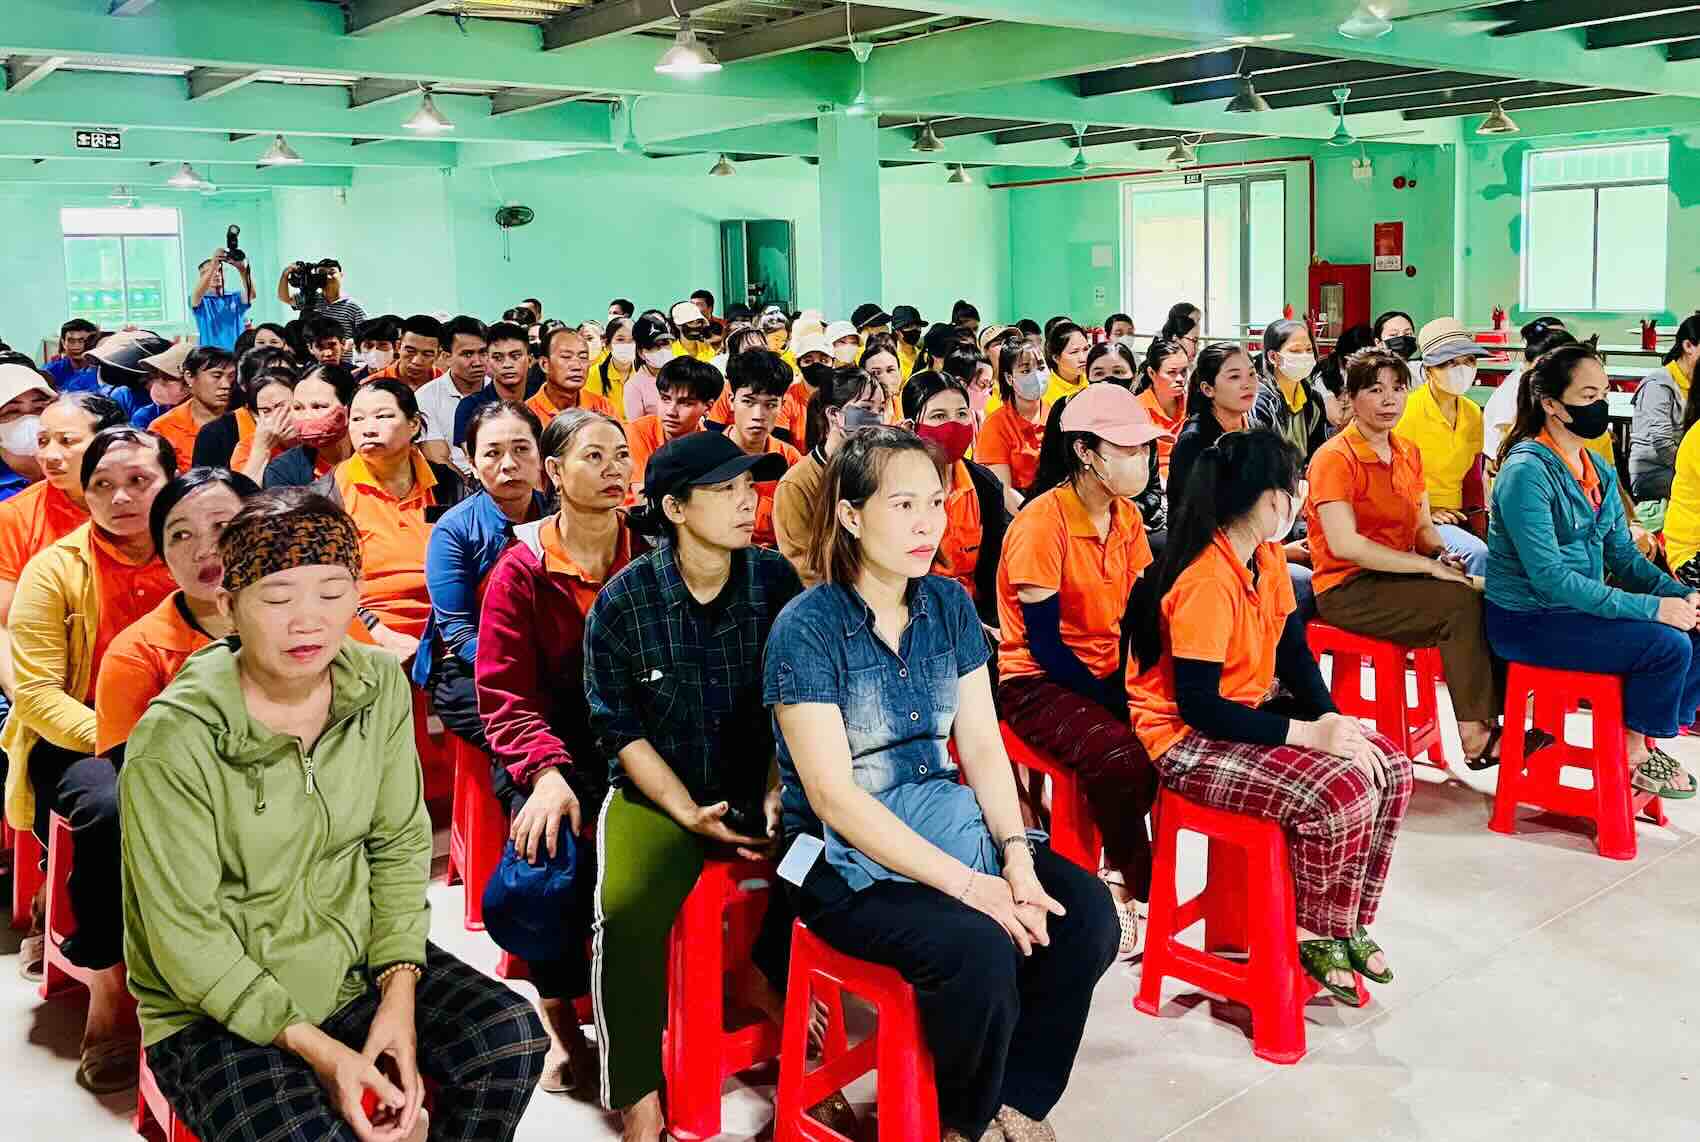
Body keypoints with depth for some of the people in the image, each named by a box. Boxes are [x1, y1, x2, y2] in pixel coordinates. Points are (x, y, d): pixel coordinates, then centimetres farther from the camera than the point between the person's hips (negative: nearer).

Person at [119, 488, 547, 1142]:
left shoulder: (381, 685, -7)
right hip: (218, 1010, -4)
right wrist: (314, 1047, -19)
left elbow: (400, 846, -1)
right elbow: (186, 937, -17)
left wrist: (399, 997, -11)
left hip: (358, 963, 4)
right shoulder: (174, 742, -22)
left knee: (511, 1036, -14)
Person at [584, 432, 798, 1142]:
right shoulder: (623, 601, -6)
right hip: (657, 792, -2)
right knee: (628, 911, -28)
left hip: (761, 787, 2)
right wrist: (690, 813, -14)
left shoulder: (775, 580, -1)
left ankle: (767, 977, 11)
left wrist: (778, 791, -12)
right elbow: (619, 728, -4)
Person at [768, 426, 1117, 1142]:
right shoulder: (807, 627, -15)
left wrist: (1016, 857, -15)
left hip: (947, 824, 6)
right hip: (846, 854, -6)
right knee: (979, 948, -28)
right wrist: (966, 882, -24)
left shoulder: (950, 605, 3)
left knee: (1087, 913, -14)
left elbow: (983, 745, 2)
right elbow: (834, 795, -19)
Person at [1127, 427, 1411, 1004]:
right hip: (1186, 740, -10)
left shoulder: (1268, 557, 3)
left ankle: (1348, 924, 11)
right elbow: (1197, 705, -27)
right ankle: (1316, 936, 0)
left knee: (1389, 769, -2)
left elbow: (1292, 650, 9)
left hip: (1248, 715, 10)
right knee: (1341, 793, -25)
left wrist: (1333, 718, -8)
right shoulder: (1206, 580, -26)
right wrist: (1307, 733, -26)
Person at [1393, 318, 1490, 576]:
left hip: (1456, 516, 6)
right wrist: (1426, 511, -15)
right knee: (1477, 553, -28)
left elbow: (1472, 480, 16)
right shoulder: (1407, 410, -10)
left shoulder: (1473, 414, 10)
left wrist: (1480, 523, 3)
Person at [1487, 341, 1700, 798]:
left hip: (1579, 607, 9)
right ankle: (1632, 756, 3)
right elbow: (1550, 577, -24)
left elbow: (1622, 556, 10)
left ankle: (1649, 738, 12)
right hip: (1527, 620, -9)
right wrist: (1651, 607, -24)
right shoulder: (1527, 471, -19)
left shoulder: (1599, 471, 9)